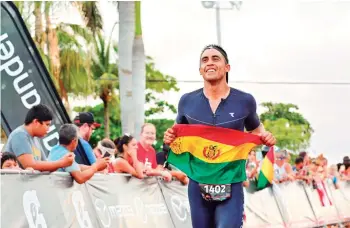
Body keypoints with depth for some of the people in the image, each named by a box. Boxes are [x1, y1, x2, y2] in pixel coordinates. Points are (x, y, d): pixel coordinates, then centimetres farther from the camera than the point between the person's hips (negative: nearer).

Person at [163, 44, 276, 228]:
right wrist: (170, 138, -5)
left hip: (231, 184, -2)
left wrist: (265, 137, -5)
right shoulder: (187, 101, 2)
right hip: (198, 183, 3)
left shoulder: (244, 101, -1)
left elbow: (255, 130, 17)